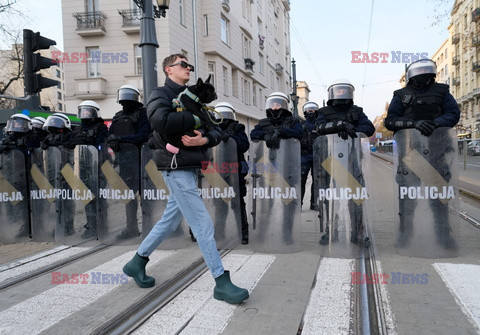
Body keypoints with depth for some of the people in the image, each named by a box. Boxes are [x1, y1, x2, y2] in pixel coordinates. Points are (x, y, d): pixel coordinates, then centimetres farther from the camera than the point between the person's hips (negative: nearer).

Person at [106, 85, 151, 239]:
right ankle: (131, 227, 21)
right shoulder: (118, 117, 18)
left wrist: (121, 138, -17)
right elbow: (110, 135, 12)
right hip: (124, 160, 7)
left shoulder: (142, 114, -3)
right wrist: (112, 141, -12)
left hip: (138, 158, -7)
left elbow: (143, 136, -15)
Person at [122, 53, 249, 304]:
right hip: (177, 167, -8)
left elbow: (215, 131, 11)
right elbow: (161, 120, -26)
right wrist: (196, 119, -16)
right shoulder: (161, 95, -2)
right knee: (203, 224, -7)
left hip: (191, 167, 8)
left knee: (170, 220, 16)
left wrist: (205, 138, -12)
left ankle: (137, 262, 33)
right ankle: (221, 283, 2)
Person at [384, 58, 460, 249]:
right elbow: (390, 121, -2)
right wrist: (415, 123, -19)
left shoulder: (441, 91, 13)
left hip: (436, 147, 2)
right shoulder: (401, 95, 8)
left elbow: (454, 113, 3)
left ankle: (443, 233, 18)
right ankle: (405, 232, 11)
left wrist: (435, 123, -18)